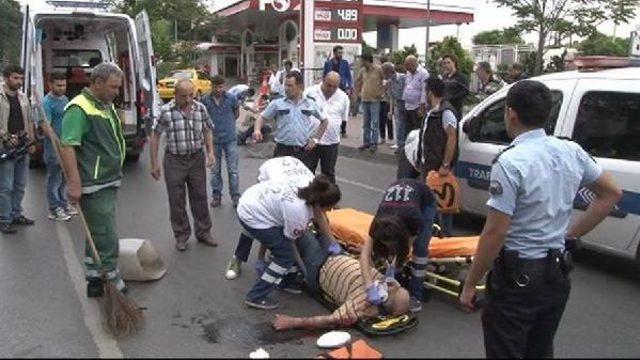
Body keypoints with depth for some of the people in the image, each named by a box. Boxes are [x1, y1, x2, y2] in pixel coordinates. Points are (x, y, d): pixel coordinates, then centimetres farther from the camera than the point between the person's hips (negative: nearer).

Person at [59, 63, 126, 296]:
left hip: (109, 183, 10)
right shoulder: (79, 108, -15)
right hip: (94, 187, -10)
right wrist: (74, 183, -27)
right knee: (107, 238, -4)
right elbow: (67, 146, -22)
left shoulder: (107, 106, 16)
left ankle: (95, 281, 27)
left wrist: (116, 175, 24)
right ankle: (112, 283, 8)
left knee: (98, 235, 16)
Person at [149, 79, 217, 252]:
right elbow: (155, 136, -4)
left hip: (197, 158, 3)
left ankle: (203, 233, 26)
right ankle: (181, 236, 22)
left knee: (200, 197, 11)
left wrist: (210, 152, -3)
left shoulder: (201, 108, -2)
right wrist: (154, 164, -5)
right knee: (177, 201, 7)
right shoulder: (166, 111, -11)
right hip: (174, 160, -2)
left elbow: (207, 131, 11)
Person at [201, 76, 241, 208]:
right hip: (214, 140, 1)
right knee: (215, 171, 12)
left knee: (233, 170, 2)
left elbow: (237, 111, 13)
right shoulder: (205, 100, -7)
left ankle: (235, 196, 13)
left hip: (230, 139, -1)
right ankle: (216, 196, 24)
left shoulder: (231, 98, -7)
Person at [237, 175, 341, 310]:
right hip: (252, 217, -9)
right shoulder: (299, 213, -30)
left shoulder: (310, 192, -10)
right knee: (286, 256, -4)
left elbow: (319, 216, 7)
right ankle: (256, 297, 4)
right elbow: (290, 238, -11)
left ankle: (286, 281, 33)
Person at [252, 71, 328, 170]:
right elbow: (262, 117, 7)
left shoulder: (311, 104, 5)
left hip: (304, 151, 1)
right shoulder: (277, 104, 2)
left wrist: (316, 138, 8)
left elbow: (324, 121, 16)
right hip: (283, 150, -1)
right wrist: (257, 130, -13)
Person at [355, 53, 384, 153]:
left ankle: (374, 144, 3)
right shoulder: (363, 70, 5)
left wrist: (381, 92, -6)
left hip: (374, 100, -6)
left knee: (374, 124, -2)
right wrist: (359, 91, 13)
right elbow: (358, 81, 21)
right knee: (365, 123, 11)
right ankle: (366, 142, 20)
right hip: (364, 100, 6)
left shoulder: (378, 69, -11)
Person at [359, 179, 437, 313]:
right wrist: (370, 287, -51)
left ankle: (415, 295, -11)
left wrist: (393, 266, -35)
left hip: (425, 202, -2)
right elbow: (365, 254, -41)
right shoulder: (379, 223, -36)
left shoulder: (414, 218, -43)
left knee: (420, 246, -20)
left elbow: (407, 246, -25)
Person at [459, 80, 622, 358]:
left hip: (518, 276, -7)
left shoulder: (510, 162, -22)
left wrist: (469, 285, -13)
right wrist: (571, 234, 12)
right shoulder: (571, 151, 0)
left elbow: (495, 233, -22)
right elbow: (611, 193, 13)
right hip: (558, 273, 7)